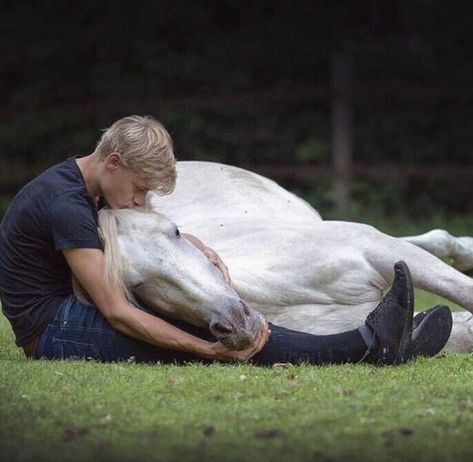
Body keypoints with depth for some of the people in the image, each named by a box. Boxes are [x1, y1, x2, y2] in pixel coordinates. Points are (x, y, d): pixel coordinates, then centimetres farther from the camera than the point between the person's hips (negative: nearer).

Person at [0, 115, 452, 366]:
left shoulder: (82, 187, 10)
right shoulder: (66, 205, -21)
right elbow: (116, 312, -24)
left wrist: (206, 254, -2)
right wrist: (209, 350, -27)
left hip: (60, 320, 9)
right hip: (51, 331, -9)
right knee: (201, 329, -21)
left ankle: (380, 344, -11)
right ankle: (367, 345, -23)